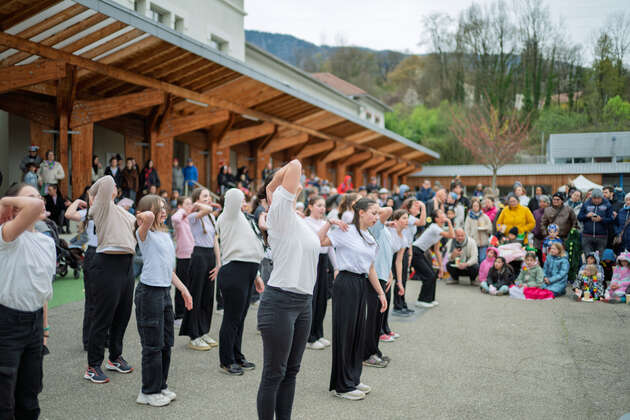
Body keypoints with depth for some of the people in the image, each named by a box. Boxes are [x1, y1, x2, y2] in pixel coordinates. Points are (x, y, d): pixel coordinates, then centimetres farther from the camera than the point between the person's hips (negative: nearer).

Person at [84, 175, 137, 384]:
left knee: (123, 315, 16)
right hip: (108, 264, -8)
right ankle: (93, 366, 7)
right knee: (103, 317, -3)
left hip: (127, 264, 9)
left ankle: (115, 357, 32)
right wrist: (95, 192, 0)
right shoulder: (101, 205, -5)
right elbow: (107, 181, -18)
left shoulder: (120, 210, 20)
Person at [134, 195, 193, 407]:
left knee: (166, 343, 15)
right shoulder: (145, 234, -9)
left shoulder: (166, 235, 14)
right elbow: (149, 218, -34)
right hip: (149, 292, -8)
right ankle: (149, 392, 12)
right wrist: (144, 216, -12)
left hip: (165, 291, 8)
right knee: (153, 345, 0)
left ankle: (160, 386, 28)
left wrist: (183, 289, 19)